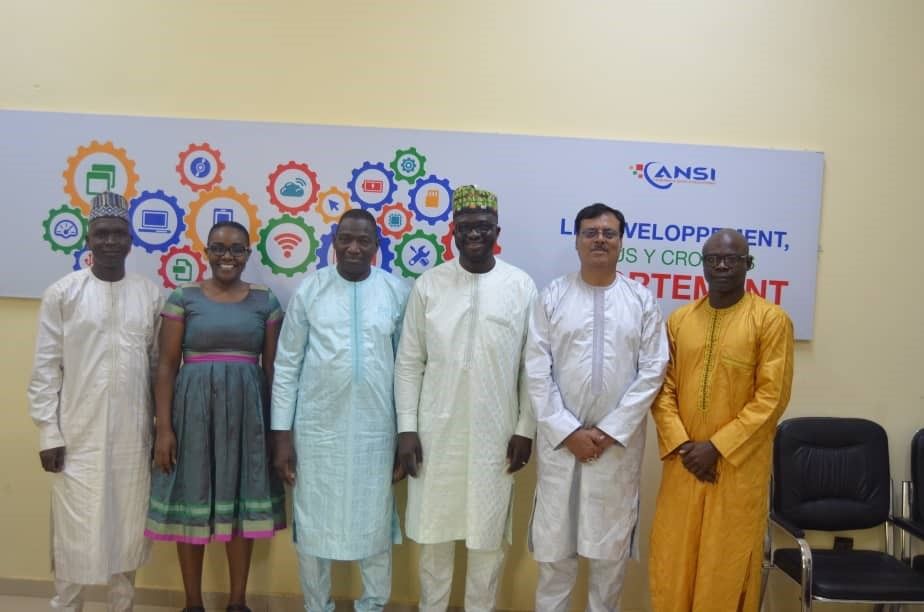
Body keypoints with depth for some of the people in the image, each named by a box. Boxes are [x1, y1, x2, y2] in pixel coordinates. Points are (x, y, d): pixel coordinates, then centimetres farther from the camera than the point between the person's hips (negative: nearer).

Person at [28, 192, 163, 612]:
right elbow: (45, 369, -3)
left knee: (128, 528, 11)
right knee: (74, 532, 4)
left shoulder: (151, 295, 4)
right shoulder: (62, 293, -3)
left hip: (133, 436, 2)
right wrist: (48, 434, -6)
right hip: (78, 435, -2)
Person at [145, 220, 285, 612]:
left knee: (241, 503, 7)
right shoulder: (183, 297, 1)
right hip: (194, 408, -1)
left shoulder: (265, 301, 5)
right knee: (192, 503, 6)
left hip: (247, 410, 1)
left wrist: (278, 425, 4)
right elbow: (167, 365, -1)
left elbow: (271, 367, 7)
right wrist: (164, 426, -8)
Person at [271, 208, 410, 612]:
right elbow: (287, 365, 0)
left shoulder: (397, 291, -1)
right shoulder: (309, 290, -2)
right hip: (317, 427, 0)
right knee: (313, 522, 12)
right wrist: (282, 434, -2)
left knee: (375, 520, 13)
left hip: (375, 428, 0)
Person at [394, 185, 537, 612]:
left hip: (496, 433, 0)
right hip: (436, 432, 1)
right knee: (433, 530, 13)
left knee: (488, 534, 11)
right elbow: (409, 362, 1)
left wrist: (525, 429, -1)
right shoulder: (428, 285, -1)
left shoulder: (522, 287, -2)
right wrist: (406, 427, -4)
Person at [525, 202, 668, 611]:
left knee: (611, 541, 11)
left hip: (619, 441, 0)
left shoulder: (642, 300, 2)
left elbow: (652, 371, -3)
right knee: (554, 540, 8)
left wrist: (610, 430, -9)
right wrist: (568, 431, -10)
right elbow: (537, 372, -4)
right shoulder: (552, 297, 0)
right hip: (560, 438, 0)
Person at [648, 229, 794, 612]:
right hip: (684, 462, 4)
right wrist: (680, 444, -6)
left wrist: (717, 447, -13)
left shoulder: (771, 320, -5)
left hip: (739, 464, -3)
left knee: (728, 565, 6)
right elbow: (663, 388, 6)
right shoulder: (679, 320, 7)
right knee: (671, 561, 9)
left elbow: (771, 397, -9)